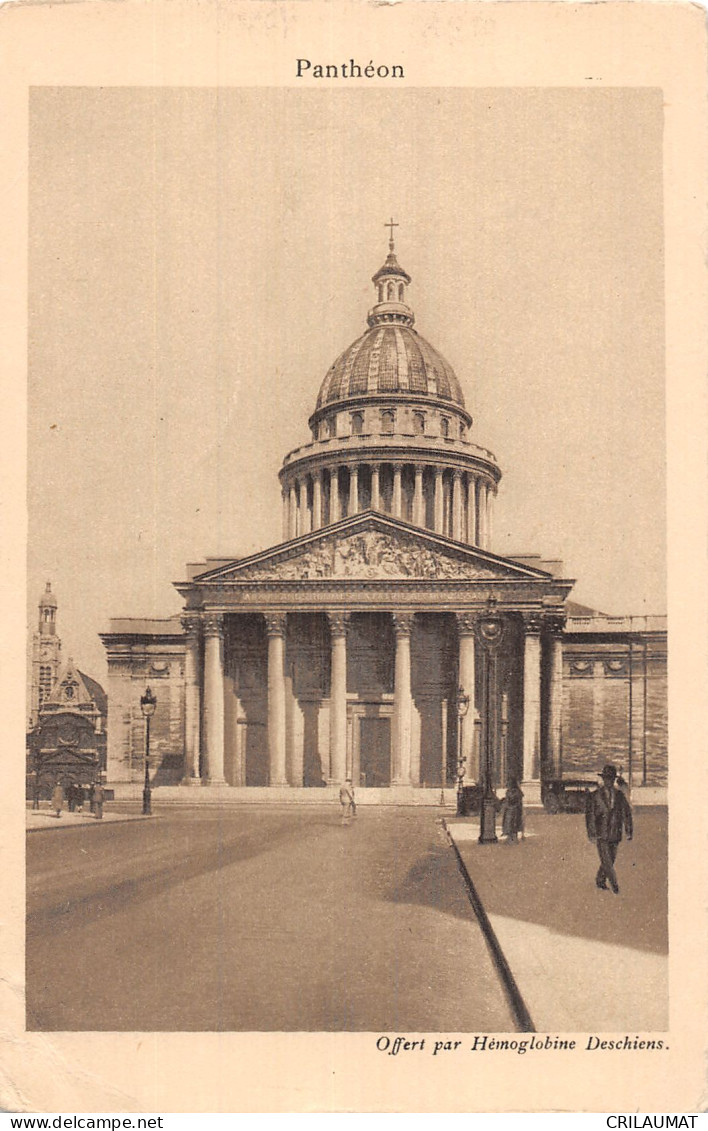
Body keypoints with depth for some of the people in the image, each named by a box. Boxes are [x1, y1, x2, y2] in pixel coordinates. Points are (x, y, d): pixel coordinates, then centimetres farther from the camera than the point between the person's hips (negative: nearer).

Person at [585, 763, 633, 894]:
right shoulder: (594, 796, -1)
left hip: (615, 834, 3)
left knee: (610, 860, 9)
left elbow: (627, 813, 11)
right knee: (606, 861, -9)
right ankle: (614, 885, -2)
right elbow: (589, 815, -3)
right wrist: (592, 833, -10)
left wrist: (629, 832, 3)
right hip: (601, 834, -3)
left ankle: (600, 881, 27)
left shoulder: (620, 795, 9)